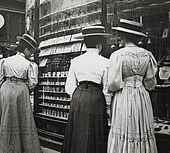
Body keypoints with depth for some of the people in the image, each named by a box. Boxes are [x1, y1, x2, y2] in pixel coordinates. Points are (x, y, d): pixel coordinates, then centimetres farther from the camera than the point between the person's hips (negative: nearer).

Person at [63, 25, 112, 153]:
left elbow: (69, 87, 5)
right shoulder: (105, 62, -6)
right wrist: (107, 104, 11)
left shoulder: (75, 61, 4)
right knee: (94, 138, 8)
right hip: (95, 99, -4)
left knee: (77, 137, 14)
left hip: (77, 97, 4)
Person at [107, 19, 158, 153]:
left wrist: (108, 88, 7)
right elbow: (151, 82, 6)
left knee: (122, 137, 4)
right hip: (143, 97, 4)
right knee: (143, 133, 12)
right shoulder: (147, 55, 2)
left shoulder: (117, 55, -10)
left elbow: (114, 83, -14)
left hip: (123, 97, -4)